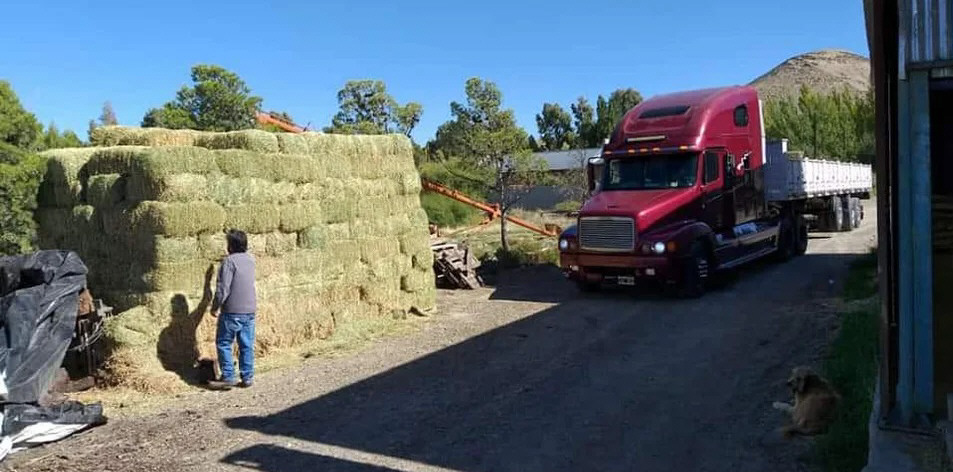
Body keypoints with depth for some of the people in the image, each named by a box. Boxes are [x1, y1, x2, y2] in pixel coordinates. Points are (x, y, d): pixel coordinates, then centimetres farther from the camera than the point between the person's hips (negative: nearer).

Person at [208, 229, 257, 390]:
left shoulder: (229, 261, -14)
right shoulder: (250, 259, 7)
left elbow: (223, 288, -17)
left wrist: (215, 307, -5)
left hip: (233, 311, -6)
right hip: (250, 310, 7)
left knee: (223, 343, 6)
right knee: (247, 345, 10)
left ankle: (228, 377, 6)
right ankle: (247, 377, 13)